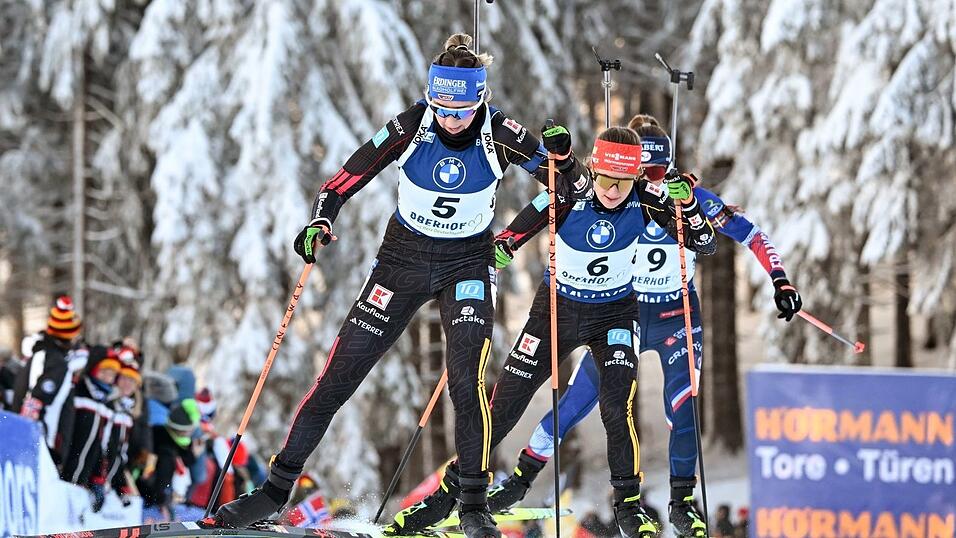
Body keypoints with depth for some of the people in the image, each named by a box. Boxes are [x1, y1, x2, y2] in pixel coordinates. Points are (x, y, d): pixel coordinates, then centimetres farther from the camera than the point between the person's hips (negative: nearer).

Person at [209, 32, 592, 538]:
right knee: (340, 373, -3)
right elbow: (343, 181, -10)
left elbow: (575, 191, -11)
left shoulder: (502, 136, -17)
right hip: (403, 255, 1)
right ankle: (276, 489, 7)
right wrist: (320, 223, -28)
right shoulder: (410, 127, -17)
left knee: (467, 379, -20)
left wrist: (563, 156, -31)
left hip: (468, 263, -1)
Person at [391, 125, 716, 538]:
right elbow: (508, 241, -21)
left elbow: (705, 245, -16)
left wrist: (686, 201, -32)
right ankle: (448, 492, 17)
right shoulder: (569, 196, -24)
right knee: (503, 408, 1)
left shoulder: (645, 200, -19)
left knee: (617, 406, -22)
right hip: (558, 308, 0)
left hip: (614, 314, 0)